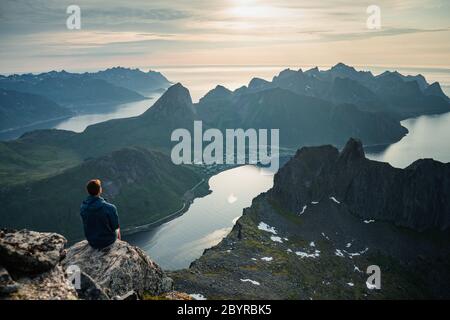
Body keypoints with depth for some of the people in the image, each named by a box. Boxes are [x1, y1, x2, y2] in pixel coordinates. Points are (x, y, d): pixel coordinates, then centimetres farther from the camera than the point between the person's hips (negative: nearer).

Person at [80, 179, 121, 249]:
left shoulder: (83, 207, -15)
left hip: (92, 242, 4)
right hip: (108, 240, -4)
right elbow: (115, 226, -17)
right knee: (117, 229, 32)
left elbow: (86, 224, 1)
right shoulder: (110, 208, -31)